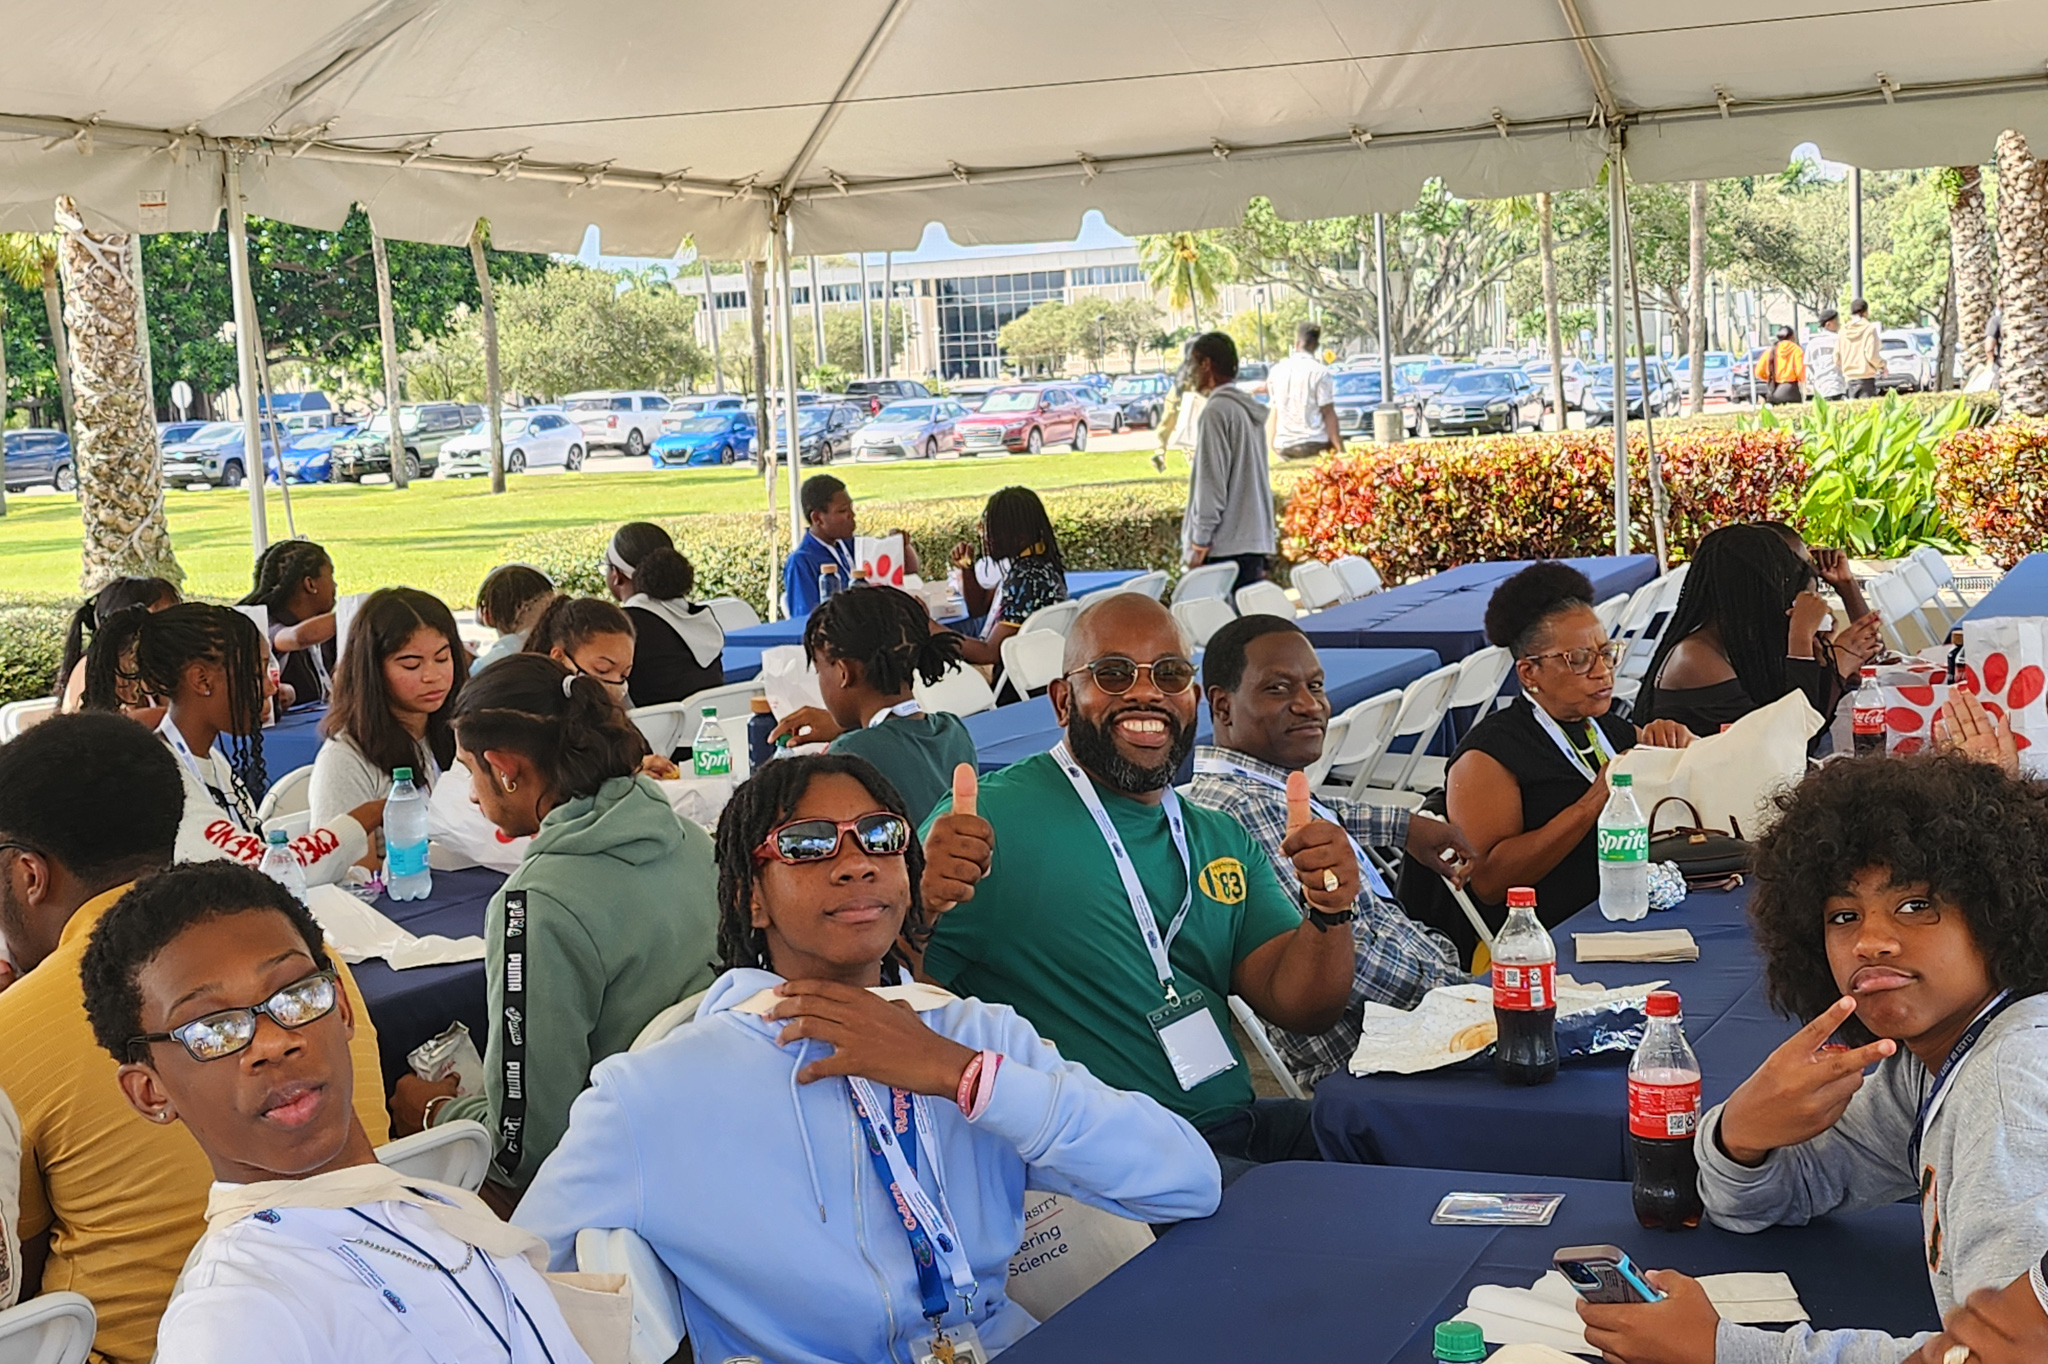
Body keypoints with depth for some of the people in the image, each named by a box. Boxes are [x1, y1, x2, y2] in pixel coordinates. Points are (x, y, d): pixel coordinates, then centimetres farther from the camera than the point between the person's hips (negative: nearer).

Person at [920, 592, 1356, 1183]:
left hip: (1238, 1125, 7)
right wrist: (916, 908, -31)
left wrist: (1329, 913, -11)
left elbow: (1299, 1008, 9)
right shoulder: (993, 819, -6)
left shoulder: (1223, 840, 17)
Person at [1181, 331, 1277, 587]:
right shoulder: (1250, 408, 16)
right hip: (1255, 540, 9)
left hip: (1224, 547, -9)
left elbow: (1211, 481, -15)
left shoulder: (1217, 410, -11)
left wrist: (1199, 542, -13)